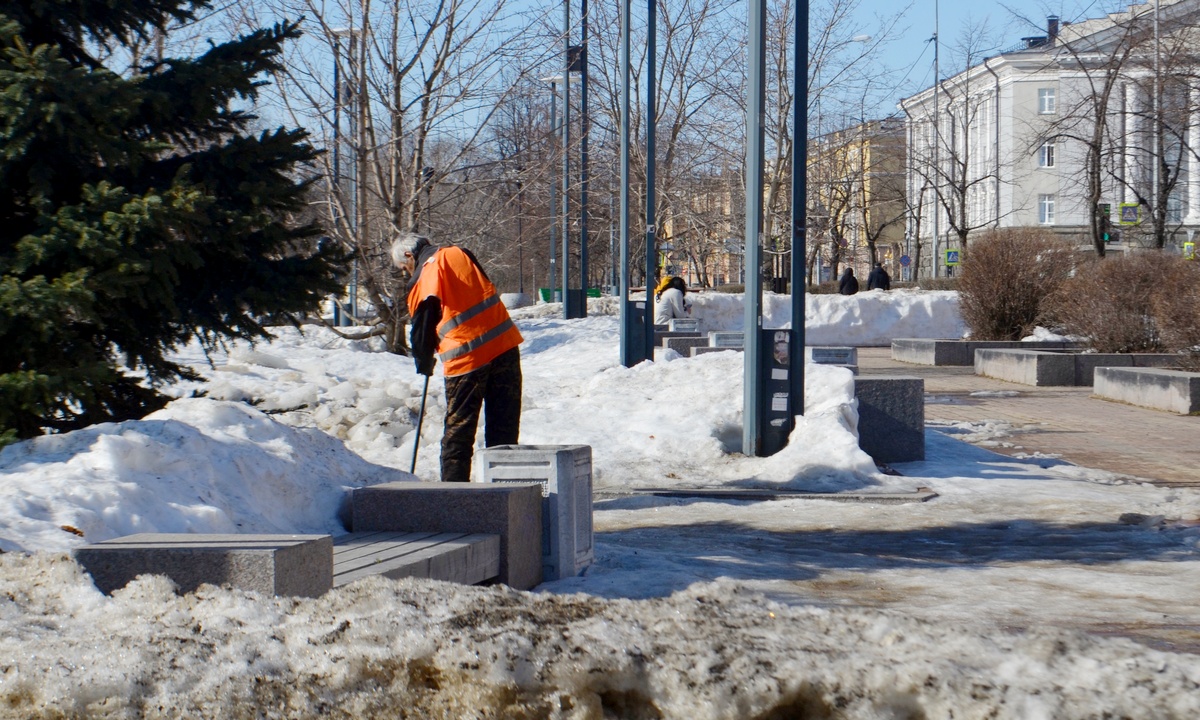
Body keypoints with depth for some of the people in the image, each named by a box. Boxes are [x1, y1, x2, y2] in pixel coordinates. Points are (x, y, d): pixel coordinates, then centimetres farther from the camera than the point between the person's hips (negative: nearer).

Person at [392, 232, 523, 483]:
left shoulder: (421, 281, 0)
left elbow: (422, 329, 5)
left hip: (465, 357, -4)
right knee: (504, 426, 7)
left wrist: (424, 365, 23)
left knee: (458, 428, 7)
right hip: (505, 344, 4)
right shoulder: (458, 254, 12)